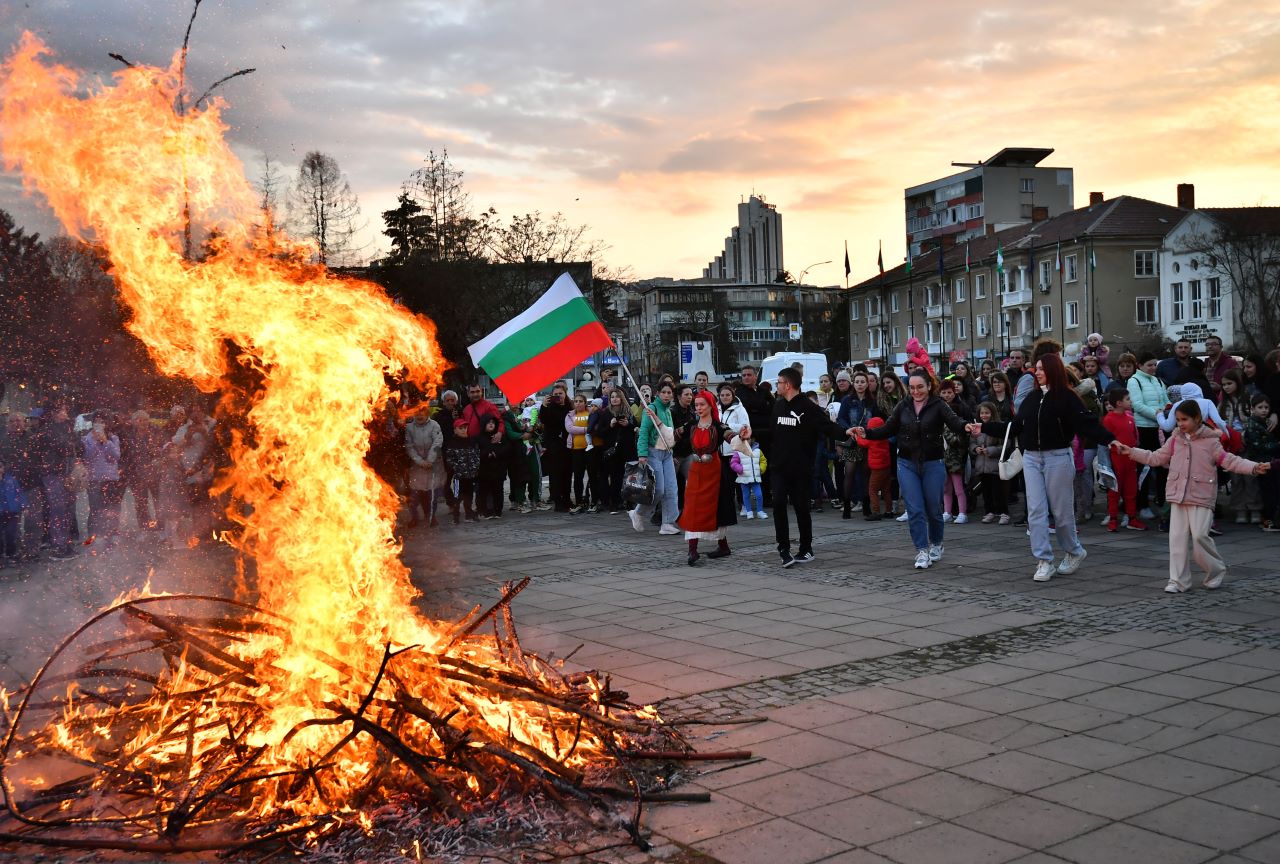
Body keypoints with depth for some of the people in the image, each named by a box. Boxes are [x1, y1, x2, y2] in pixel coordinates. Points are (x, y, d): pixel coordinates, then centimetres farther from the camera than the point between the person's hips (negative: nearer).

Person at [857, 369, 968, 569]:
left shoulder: (938, 405, -6)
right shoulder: (904, 406, 4)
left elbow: (954, 423, -20)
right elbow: (888, 430, 8)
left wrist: (966, 427, -43)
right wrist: (866, 433, -7)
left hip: (933, 464, -2)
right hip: (907, 464, 2)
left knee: (933, 508, 9)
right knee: (915, 509, -4)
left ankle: (936, 544, 33)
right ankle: (922, 551, 1)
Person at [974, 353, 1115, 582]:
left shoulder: (1067, 397, -7)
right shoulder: (1031, 398, 10)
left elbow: (1087, 423, -15)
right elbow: (1015, 427, 15)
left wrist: (1110, 440, -30)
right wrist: (984, 428, 15)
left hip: (1058, 458, -5)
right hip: (1031, 458, 5)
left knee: (1061, 510, 4)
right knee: (1036, 510, -1)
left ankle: (1074, 552, 28)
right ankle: (1044, 561, 2)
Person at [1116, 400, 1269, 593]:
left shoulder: (1211, 441, -4)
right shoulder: (1175, 440, 9)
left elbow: (1230, 461, -7)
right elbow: (1156, 458, 16)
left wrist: (1254, 468, -19)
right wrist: (1131, 451, 14)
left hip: (1201, 498, -4)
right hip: (1178, 497, 5)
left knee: (1199, 536, -9)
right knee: (1177, 538, 2)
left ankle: (1216, 570, 17)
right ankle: (1178, 581, 8)